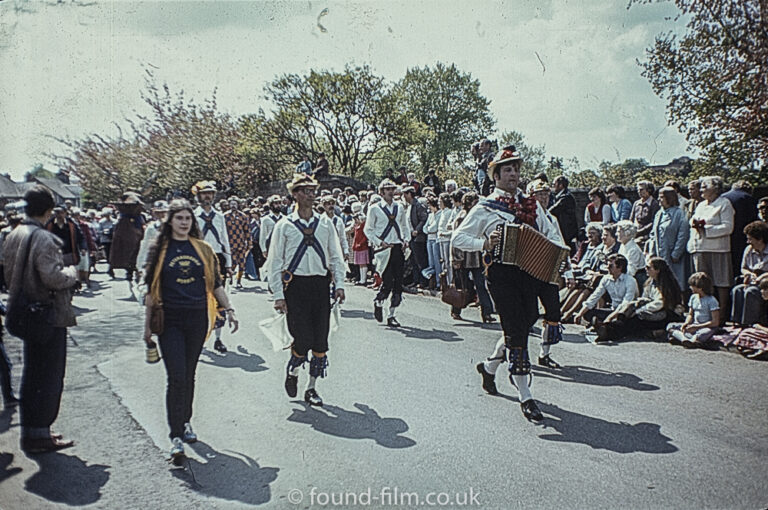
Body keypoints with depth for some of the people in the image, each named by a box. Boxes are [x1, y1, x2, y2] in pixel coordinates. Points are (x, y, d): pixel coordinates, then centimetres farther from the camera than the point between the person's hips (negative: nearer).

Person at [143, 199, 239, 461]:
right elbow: (151, 289, 4)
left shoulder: (202, 249, 8)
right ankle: (176, 435, -4)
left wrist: (229, 310, 5)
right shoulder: (160, 249, 2)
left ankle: (185, 422, 30)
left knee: (189, 374, 12)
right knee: (177, 376, -9)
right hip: (170, 319, -2)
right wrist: (148, 325, 3)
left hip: (197, 319, 3)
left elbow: (215, 283, 12)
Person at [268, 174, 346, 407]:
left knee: (320, 341, 3)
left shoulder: (325, 223, 9)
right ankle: (292, 371, 24)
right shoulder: (285, 226, 1)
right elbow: (275, 262, 2)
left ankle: (312, 388, 20)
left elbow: (336, 256, 13)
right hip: (295, 285, -3)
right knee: (303, 339, -8)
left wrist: (339, 284, 2)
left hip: (321, 284, 3)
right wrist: (279, 295, -4)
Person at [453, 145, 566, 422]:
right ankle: (525, 397, 3)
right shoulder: (485, 208, 1)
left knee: (525, 324, 13)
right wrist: (484, 244, -16)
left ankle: (490, 365, 40)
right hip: (501, 272, -5)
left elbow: (551, 232, 22)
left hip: (529, 272, 6)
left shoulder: (531, 204, 15)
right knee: (516, 331, -6)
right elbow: (458, 237, 0)